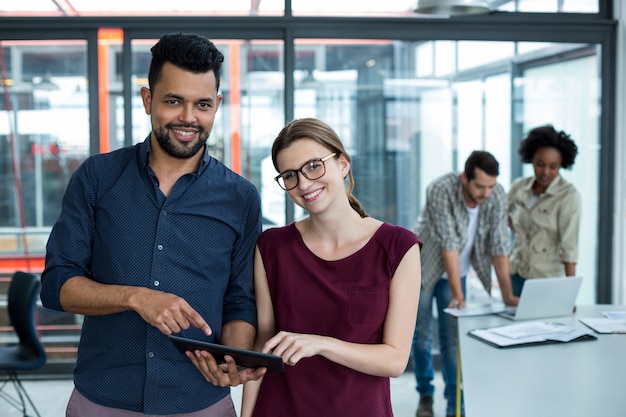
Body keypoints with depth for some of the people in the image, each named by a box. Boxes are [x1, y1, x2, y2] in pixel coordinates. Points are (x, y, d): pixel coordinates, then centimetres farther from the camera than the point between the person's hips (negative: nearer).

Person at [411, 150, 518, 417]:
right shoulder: (441, 191, -32)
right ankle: (425, 394, 27)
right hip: (421, 267, -2)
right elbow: (449, 245, -33)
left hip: (455, 272, 3)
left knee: (452, 340, 0)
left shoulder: (497, 195, -19)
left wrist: (507, 295, -20)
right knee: (421, 336, 7)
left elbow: (498, 246, -16)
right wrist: (458, 295, -33)